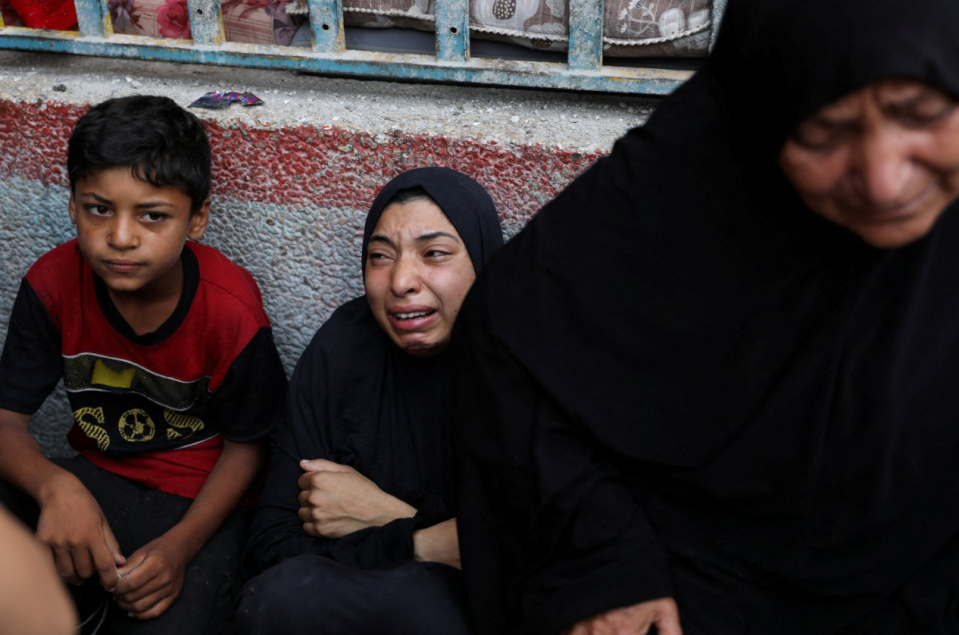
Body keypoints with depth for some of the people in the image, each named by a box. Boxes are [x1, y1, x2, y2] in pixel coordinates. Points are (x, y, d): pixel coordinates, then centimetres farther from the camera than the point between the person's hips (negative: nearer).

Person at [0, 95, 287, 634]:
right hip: (95, 477, 3)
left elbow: (246, 444, -9)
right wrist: (54, 487, -34)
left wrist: (180, 545, -24)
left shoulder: (232, 310, -21)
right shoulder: (54, 283, -13)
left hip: (198, 500, -2)